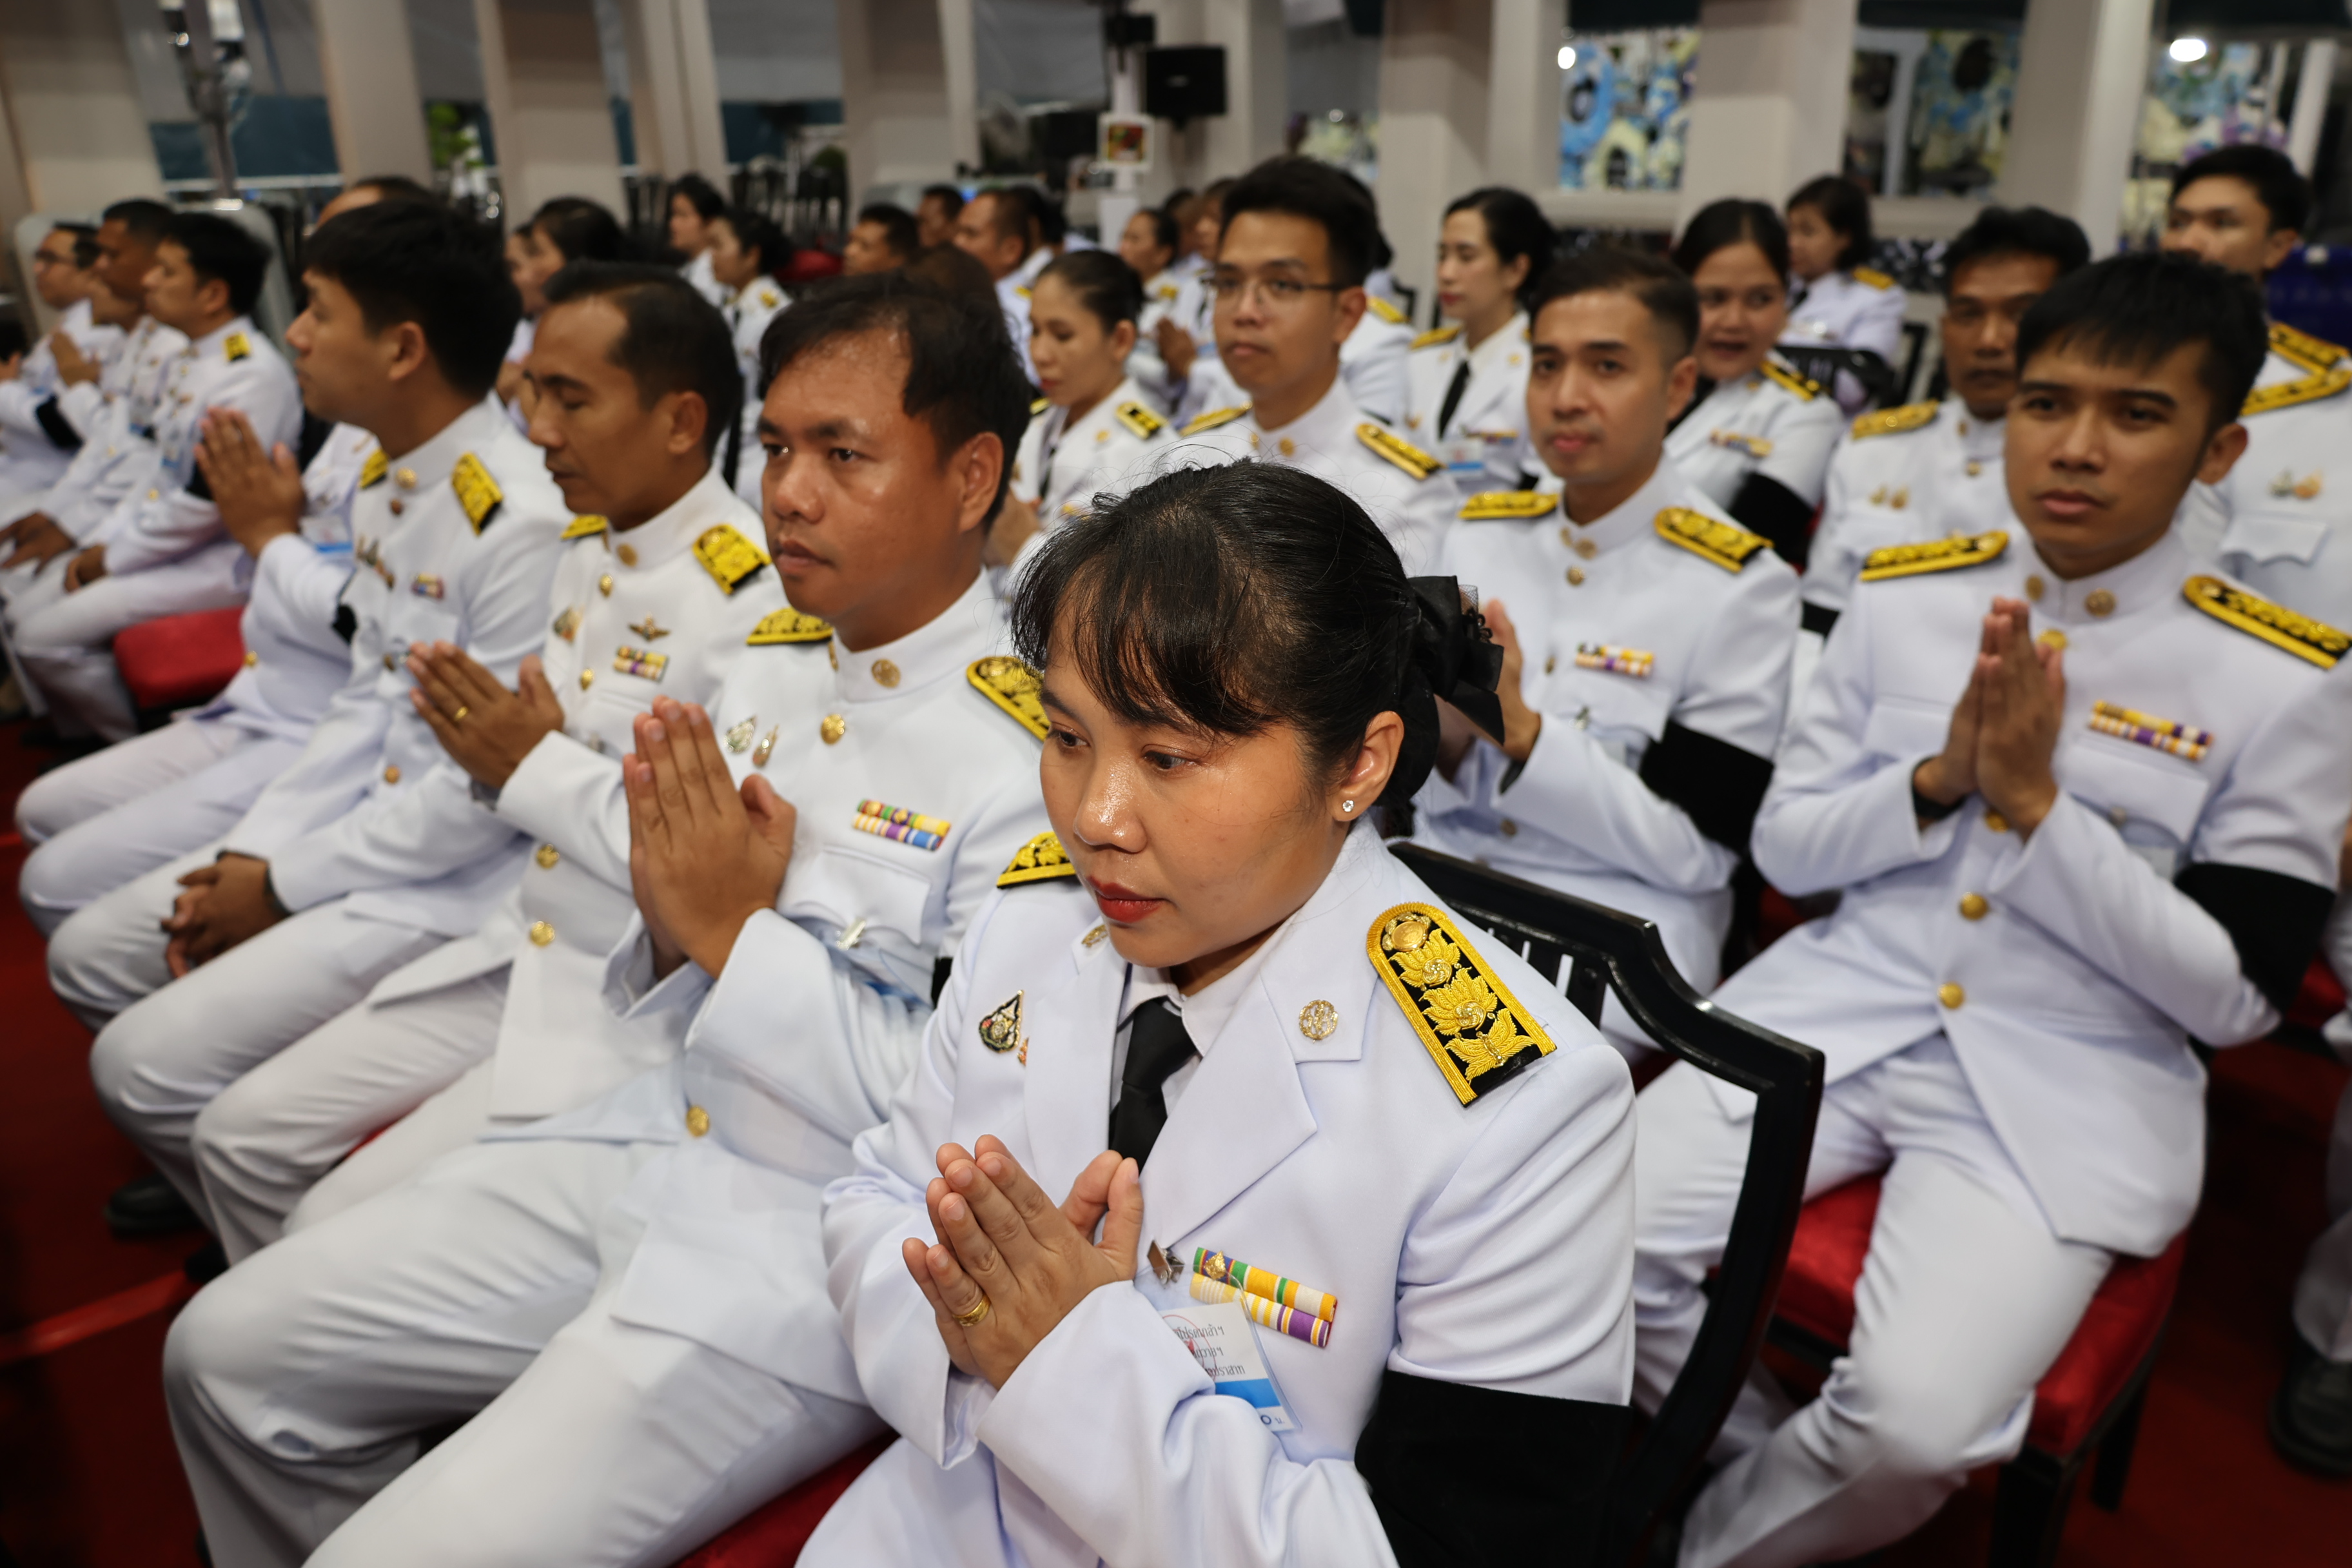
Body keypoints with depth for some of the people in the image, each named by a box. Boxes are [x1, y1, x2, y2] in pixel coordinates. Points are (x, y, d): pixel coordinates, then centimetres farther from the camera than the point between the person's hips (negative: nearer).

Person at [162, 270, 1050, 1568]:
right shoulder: (769, 667, 5)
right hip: (651, 1150, 8)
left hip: (822, 1251, -7)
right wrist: (673, 926, -10)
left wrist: (737, 931, -19)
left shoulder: (1033, 755, -20)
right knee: (229, 1352, 11)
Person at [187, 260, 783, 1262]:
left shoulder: (755, 599, -21)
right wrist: (493, 756, -6)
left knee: (342, 1230, -10)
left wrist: (538, 771, -16)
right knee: (242, 1134, 8)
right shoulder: (589, 549, 7)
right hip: (523, 950, 8)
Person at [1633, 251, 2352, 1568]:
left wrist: (2033, 802, -17)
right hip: (1837, 1015, 3)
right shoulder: (1901, 598, 5)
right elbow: (1784, 847, 7)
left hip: (2071, 1090, -2)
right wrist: (1939, 778, -13)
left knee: (1916, 1423, -25)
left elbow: (2235, 996, -6)